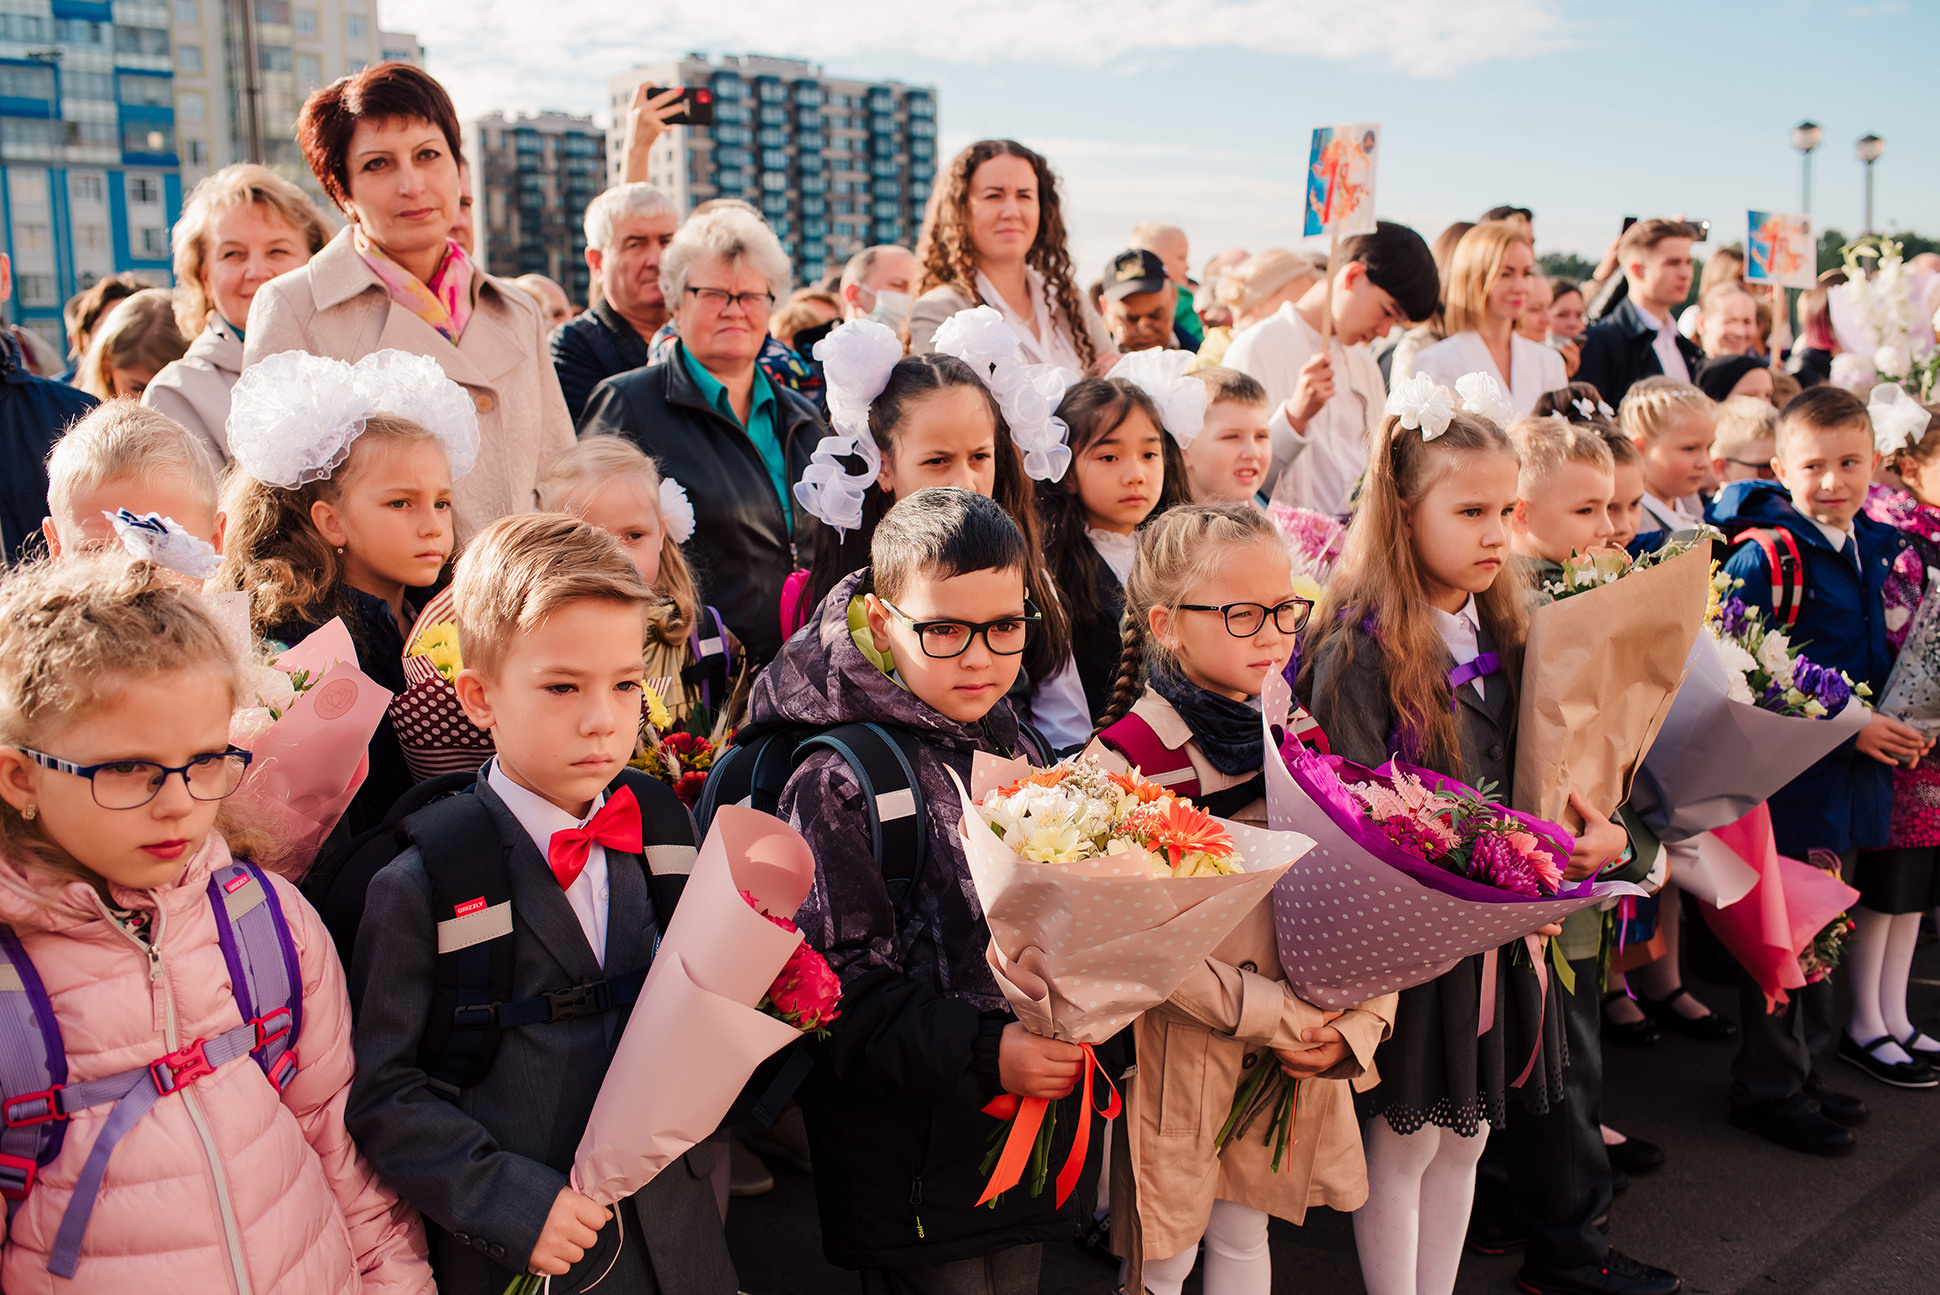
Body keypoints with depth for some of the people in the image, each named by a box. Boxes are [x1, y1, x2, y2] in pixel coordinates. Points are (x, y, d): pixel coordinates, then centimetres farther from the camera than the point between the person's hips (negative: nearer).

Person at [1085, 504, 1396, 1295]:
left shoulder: (1296, 734, 1)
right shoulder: (1124, 760, -18)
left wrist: (1359, 1019, -10)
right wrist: (1274, 1015, -20)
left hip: (1295, 1051, 5)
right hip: (1176, 1050, -5)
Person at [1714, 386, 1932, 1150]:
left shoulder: (1875, 548, 9)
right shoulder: (1766, 557, -16)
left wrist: (1903, 723, 4)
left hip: (1856, 772, 8)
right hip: (1791, 775, -8)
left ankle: (1800, 1069, 32)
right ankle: (1768, 1089, 15)